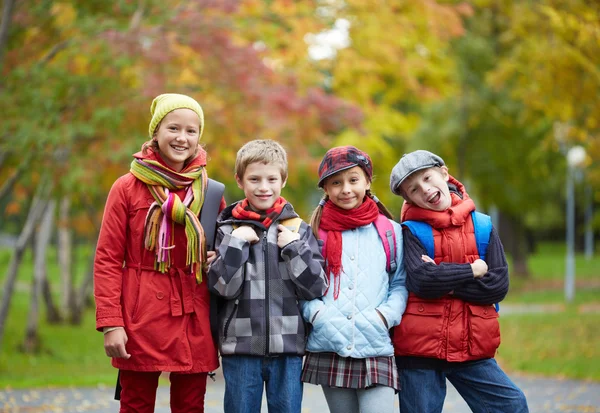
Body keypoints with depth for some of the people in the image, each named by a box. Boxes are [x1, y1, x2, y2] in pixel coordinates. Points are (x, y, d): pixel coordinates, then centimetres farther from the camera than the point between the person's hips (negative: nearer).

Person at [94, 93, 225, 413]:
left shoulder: (210, 192, 9)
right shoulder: (128, 188, 0)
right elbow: (107, 260, -2)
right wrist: (110, 323, -11)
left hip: (195, 318, 3)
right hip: (143, 318, -3)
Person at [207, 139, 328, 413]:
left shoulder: (298, 229, 5)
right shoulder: (229, 230, 2)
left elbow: (315, 289, 0)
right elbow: (222, 287, -6)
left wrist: (295, 248, -9)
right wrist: (236, 243, -12)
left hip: (288, 349, 1)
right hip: (240, 348, -1)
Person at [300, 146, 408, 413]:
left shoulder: (390, 231, 8)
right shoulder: (315, 232, 8)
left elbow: (401, 284, 8)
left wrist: (384, 315, -9)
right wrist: (318, 314, -11)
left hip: (376, 349, -1)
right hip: (329, 349, 1)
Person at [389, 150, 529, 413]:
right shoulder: (411, 231, -2)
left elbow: (499, 285, -4)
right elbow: (422, 280, -19)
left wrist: (445, 280, -13)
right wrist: (472, 270, -8)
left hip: (472, 348, 2)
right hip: (420, 348, -2)